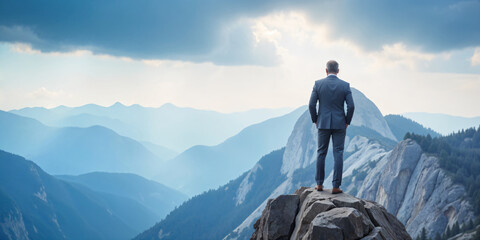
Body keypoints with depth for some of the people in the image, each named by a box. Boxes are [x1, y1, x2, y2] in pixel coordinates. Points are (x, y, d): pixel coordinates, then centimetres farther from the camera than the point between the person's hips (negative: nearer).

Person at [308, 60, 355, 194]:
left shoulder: (318, 84, -4)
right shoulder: (345, 85, -3)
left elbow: (311, 105, -6)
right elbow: (351, 106, -8)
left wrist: (315, 120, 8)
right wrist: (347, 122, 6)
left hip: (323, 123, 1)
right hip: (339, 124, -1)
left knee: (321, 153, 13)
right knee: (338, 154, 2)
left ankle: (319, 184, 16)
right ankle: (336, 186, 0)